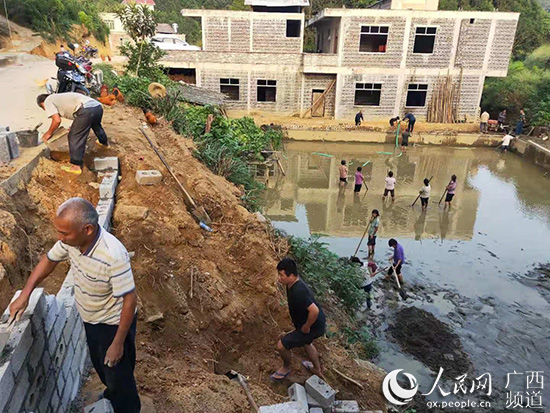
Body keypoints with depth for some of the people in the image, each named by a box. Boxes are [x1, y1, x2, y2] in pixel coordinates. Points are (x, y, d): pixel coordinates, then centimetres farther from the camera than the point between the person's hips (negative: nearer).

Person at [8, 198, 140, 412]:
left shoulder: (113, 255, -39)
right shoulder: (71, 239, -17)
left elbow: (130, 300, -31)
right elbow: (48, 261, 4)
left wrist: (118, 343, -23)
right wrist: (25, 295, 0)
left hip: (114, 323, -8)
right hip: (90, 320, 8)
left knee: (118, 375, 13)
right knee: (100, 365, 31)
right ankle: (112, 395, 61)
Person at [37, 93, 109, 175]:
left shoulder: (48, 101, 11)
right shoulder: (59, 97, 35)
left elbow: (57, 120, 0)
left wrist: (49, 133, 15)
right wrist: (75, 127, 44)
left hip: (87, 110, -9)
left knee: (74, 137, 0)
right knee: (96, 125, 38)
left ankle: (76, 167, 0)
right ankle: (104, 143, 65)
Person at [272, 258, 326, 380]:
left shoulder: (298, 292, -36)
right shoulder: (293, 283, -5)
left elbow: (314, 311, -41)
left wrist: (306, 327, -25)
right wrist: (296, 320, 17)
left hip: (313, 327, -10)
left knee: (281, 345, -4)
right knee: (306, 343, 36)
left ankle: (286, 368, 27)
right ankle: (317, 370, 58)